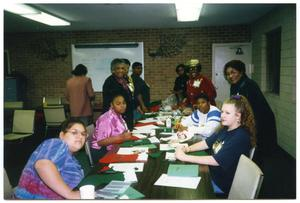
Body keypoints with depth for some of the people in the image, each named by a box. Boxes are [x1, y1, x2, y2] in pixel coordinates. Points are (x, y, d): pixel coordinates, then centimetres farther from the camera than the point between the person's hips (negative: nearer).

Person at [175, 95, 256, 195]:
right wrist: (187, 148, -9)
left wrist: (185, 157, -27)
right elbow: (207, 143, 9)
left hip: (222, 184, -7)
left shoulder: (241, 137, -24)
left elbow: (216, 160, -28)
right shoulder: (226, 129, 3)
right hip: (212, 172, 7)